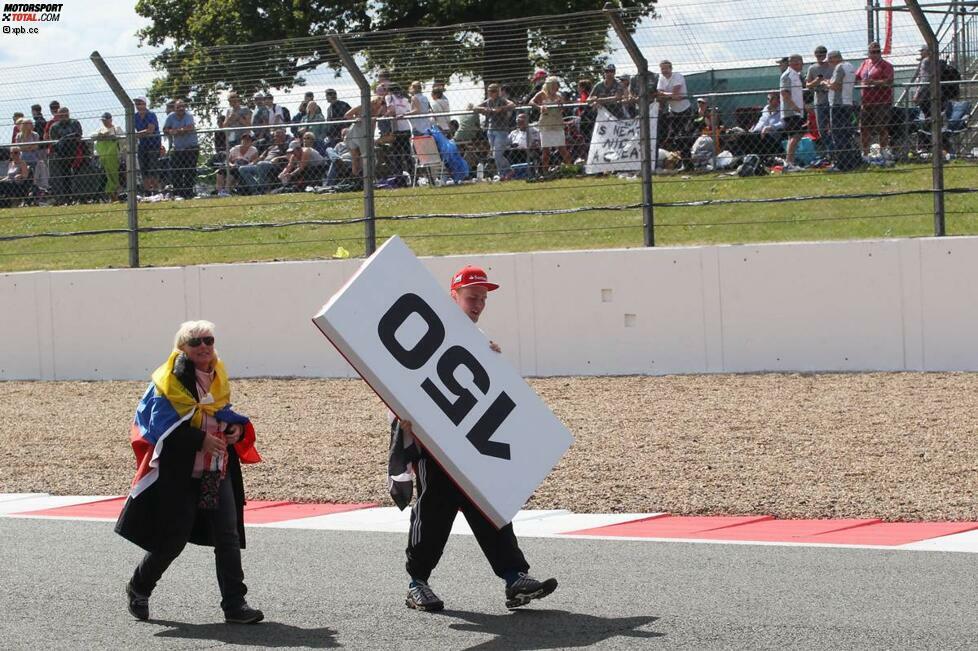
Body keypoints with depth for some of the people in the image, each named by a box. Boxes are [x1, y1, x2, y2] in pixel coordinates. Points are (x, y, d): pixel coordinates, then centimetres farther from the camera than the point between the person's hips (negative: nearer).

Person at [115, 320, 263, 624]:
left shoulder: (217, 376, 9)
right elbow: (163, 424, -18)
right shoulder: (171, 380, -12)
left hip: (217, 473, 6)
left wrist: (236, 428, -1)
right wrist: (201, 440, -26)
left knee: (229, 537, -1)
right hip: (179, 473, -6)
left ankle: (235, 605, 2)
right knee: (173, 539, 3)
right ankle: (138, 589, 26)